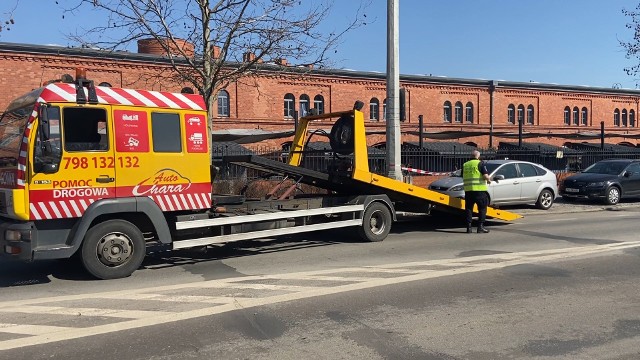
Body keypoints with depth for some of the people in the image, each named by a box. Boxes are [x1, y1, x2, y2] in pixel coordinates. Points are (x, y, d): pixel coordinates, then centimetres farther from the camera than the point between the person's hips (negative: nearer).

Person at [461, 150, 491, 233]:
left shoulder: (465, 165, 13)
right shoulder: (480, 163, -3)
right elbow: (485, 176, -11)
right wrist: (489, 180, 8)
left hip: (468, 189, 5)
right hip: (479, 189, -5)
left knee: (468, 208, 9)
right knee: (482, 208, 4)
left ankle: (469, 227, 7)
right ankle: (480, 227, 0)